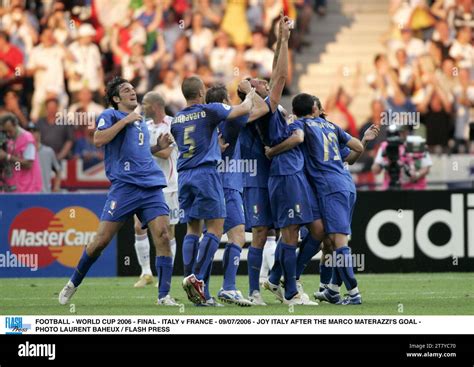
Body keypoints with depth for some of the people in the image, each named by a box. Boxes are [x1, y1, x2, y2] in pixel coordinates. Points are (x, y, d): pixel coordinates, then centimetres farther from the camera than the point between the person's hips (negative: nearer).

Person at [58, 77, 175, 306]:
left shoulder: (141, 123, 24)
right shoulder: (110, 116, 3)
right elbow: (98, 140, -15)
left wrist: (159, 147, 19)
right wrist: (125, 120, -13)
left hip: (151, 187, 5)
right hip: (124, 186, -5)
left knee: (162, 236, -11)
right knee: (102, 239, -4)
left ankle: (164, 296, -9)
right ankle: (74, 283, 16)